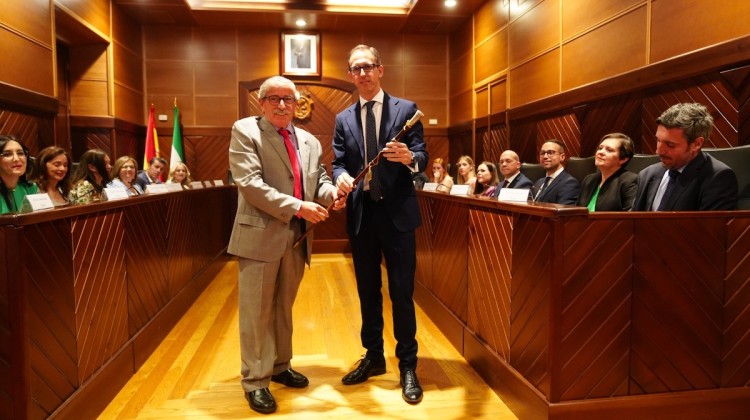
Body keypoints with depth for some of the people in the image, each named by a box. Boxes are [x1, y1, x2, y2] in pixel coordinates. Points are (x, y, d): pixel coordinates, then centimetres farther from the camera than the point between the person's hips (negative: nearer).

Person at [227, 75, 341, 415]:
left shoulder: (310, 141, 13)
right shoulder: (244, 131, -5)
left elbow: (319, 179, 13)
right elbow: (249, 183, -16)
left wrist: (331, 192, -12)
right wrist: (297, 207, -23)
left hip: (297, 238, 6)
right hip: (260, 235, -5)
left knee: (284, 308, 18)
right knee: (257, 311, 3)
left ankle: (280, 366, 35)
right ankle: (255, 381, 18)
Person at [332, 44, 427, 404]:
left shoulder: (406, 109, 2)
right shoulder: (343, 118, 11)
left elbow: (422, 156, -4)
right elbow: (337, 162, 5)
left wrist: (409, 157, -28)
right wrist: (341, 177, -18)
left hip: (397, 212, -3)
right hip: (360, 213, 4)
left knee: (402, 292, 2)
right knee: (367, 291, 14)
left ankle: (408, 366, 16)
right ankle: (373, 357, 30)